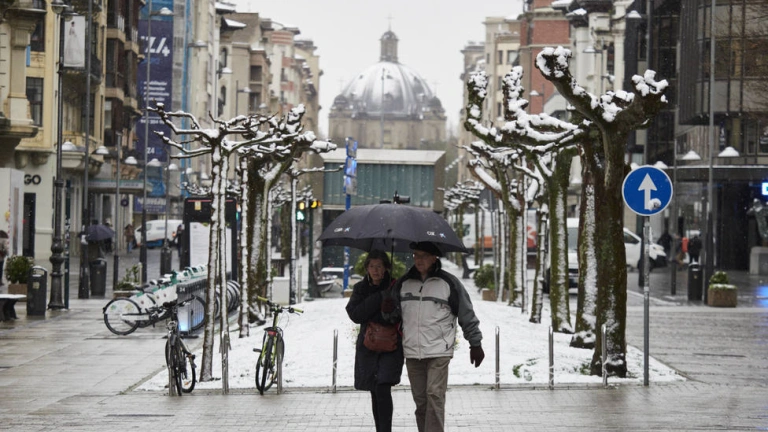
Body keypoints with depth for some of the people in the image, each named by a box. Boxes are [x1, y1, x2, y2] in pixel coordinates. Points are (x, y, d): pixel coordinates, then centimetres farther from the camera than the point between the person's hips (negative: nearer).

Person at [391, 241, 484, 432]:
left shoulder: (449, 283, -1)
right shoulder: (404, 283, 10)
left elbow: (467, 314, 4)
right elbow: (395, 312, 20)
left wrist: (475, 344, 6)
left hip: (438, 351, -4)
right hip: (412, 352, 4)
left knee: (435, 396, -14)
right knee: (420, 400, 7)